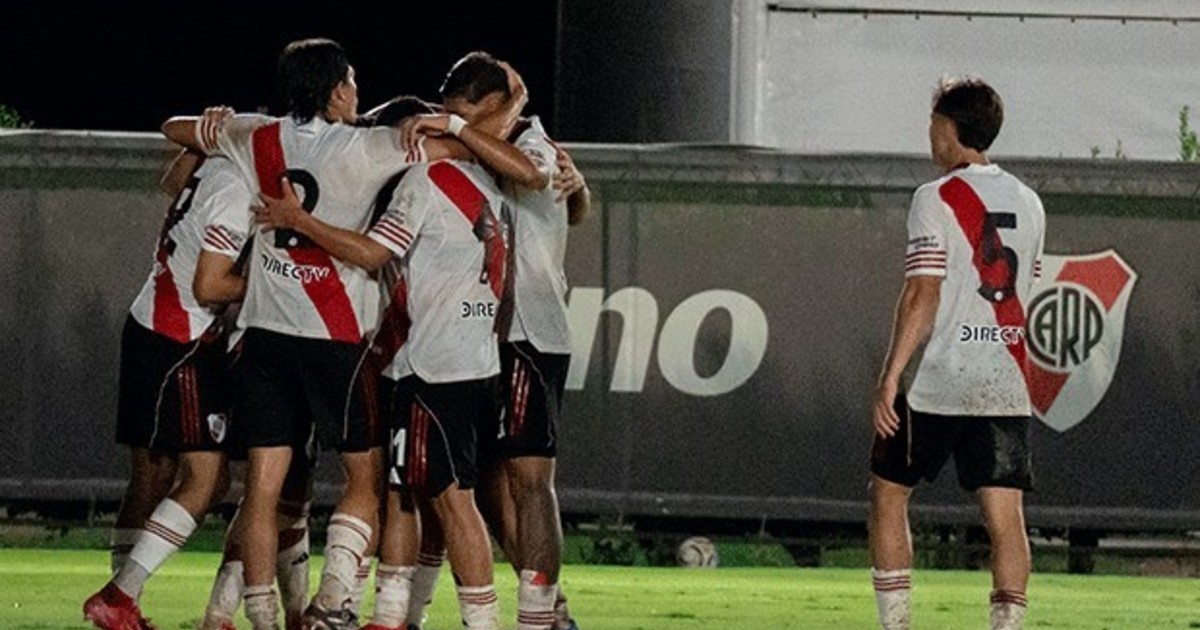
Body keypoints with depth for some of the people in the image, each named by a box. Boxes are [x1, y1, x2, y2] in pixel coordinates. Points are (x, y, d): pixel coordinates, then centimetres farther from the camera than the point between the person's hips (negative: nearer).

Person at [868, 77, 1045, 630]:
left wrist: (889, 379, -12)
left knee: (888, 495, 11)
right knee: (1004, 515, -1)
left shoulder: (936, 198, -7)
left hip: (937, 382, -4)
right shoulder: (1028, 204, 11)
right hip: (1006, 387, 5)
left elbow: (922, 295, -13)